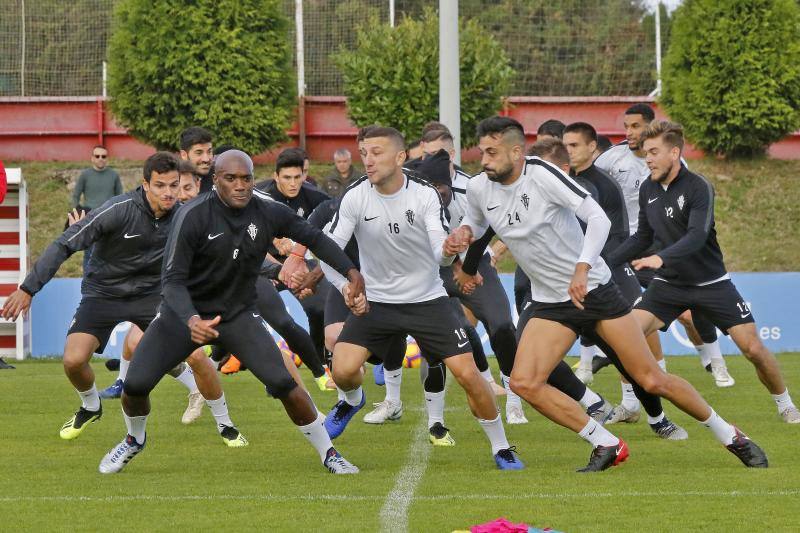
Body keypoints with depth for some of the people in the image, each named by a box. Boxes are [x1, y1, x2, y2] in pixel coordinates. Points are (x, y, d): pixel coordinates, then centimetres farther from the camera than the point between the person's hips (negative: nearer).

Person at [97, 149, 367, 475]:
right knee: (135, 384, -10)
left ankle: (328, 453, 3)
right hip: (184, 311, -2)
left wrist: (351, 273, -6)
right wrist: (191, 321, -41)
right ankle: (134, 440, 25)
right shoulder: (194, 216, -22)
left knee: (282, 383, -16)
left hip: (239, 314, 2)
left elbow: (314, 239, 5)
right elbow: (173, 279, -24)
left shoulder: (268, 212, -11)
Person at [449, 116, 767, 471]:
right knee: (524, 382, -16)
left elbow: (599, 218, -23)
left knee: (651, 380, -4)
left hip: (594, 290, -5)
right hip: (550, 304, 5)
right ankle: (607, 446, -4)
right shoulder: (479, 188, -3)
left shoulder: (541, 175, -19)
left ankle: (730, 437, 15)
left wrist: (582, 269, -34)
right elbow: (476, 221, 21)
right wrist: (463, 234, -3)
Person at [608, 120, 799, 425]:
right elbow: (643, 238, 14)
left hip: (711, 283, -4)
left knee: (753, 349, -6)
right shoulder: (648, 190, 0)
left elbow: (697, 236, -33)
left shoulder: (698, 188, -18)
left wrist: (661, 258, -48)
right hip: (668, 285, 4)